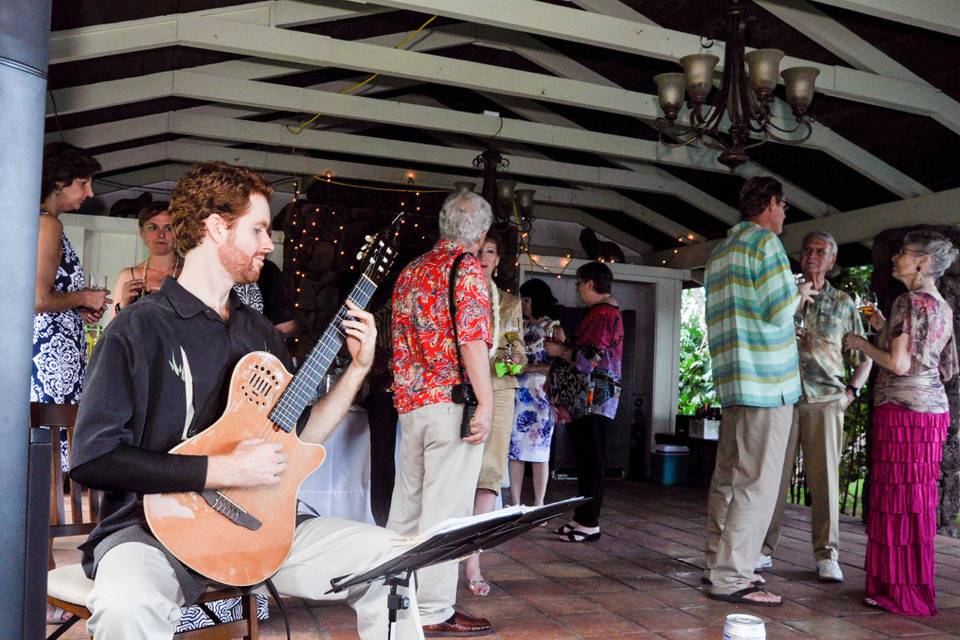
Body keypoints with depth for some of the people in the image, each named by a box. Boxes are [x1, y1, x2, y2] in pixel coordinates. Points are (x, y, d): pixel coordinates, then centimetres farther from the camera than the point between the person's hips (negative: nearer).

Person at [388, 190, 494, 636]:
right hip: (452, 400, -8)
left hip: (409, 400, 8)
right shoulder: (467, 269, -7)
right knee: (446, 507, -3)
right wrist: (485, 402, -17)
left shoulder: (410, 271, 16)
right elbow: (472, 339, -17)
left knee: (407, 501, 16)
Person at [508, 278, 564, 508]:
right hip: (516, 393, 4)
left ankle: (539, 505, 6)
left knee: (539, 451, -1)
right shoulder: (519, 326, 13)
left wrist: (531, 367, -14)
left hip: (540, 395, -4)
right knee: (515, 450, 4)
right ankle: (515, 504, 11)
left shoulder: (553, 328, 0)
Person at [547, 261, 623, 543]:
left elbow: (590, 358, -19)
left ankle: (589, 524, -1)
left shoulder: (601, 314, -12)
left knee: (589, 460, -6)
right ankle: (584, 518, 19)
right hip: (594, 399, 10)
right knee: (586, 460, 12)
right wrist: (565, 346, 16)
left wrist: (560, 351, -5)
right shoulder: (609, 311, 19)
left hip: (593, 399, -10)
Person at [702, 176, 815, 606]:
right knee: (757, 482, -6)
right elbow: (780, 312, -14)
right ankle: (730, 578, -4)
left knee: (728, 477, 13)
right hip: (768, 380, -9)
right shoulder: (765, 242, -7)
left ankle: (719, 565, 21)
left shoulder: (720, 252, 20)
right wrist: (799, 294, 6)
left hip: (733, 379, 9)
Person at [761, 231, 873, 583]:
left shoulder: (844, 304, 14)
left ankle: (827, 554, 9)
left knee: (825, 476, 0)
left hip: (825, 399, 0)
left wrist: (852, 390, 5)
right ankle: (765, 548, 8)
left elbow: (863, 356, 17)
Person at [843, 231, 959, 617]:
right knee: (917, 500, 14)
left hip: (903, 409, -9)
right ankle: (916, 587, 22)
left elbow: (899, 364, -19)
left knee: (898, 499, -3)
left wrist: (860, 343, -3)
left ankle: (904, 592, 4)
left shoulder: (910, 302, -12)